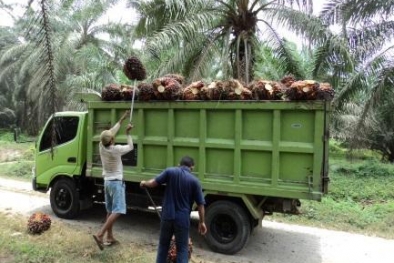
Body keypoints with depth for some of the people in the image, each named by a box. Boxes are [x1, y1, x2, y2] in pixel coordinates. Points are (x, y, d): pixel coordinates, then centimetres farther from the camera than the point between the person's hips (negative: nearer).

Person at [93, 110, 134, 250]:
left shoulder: (101, 146, -2)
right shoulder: (116, 149, -18)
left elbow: (111, 131, 10)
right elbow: (130, 147, -1)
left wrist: (122, 119, 16)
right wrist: (128, 133, 9)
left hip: (107, 181, 8)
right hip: (116, 182, -8)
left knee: (110, 211, 15)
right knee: (117, 211, -10)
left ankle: (110, 237, 21)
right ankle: (100, 235, -20)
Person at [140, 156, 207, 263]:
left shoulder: (170, 171, -4)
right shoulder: (194, 181, -5)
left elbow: (153, 183, -5)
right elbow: (200, 204, -4)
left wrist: (144, 183, 17)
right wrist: (202, 222, 7)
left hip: (167, 216, 2)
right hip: (183, 219, -1)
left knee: (163, 245, 21)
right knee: (182, 249, 11)